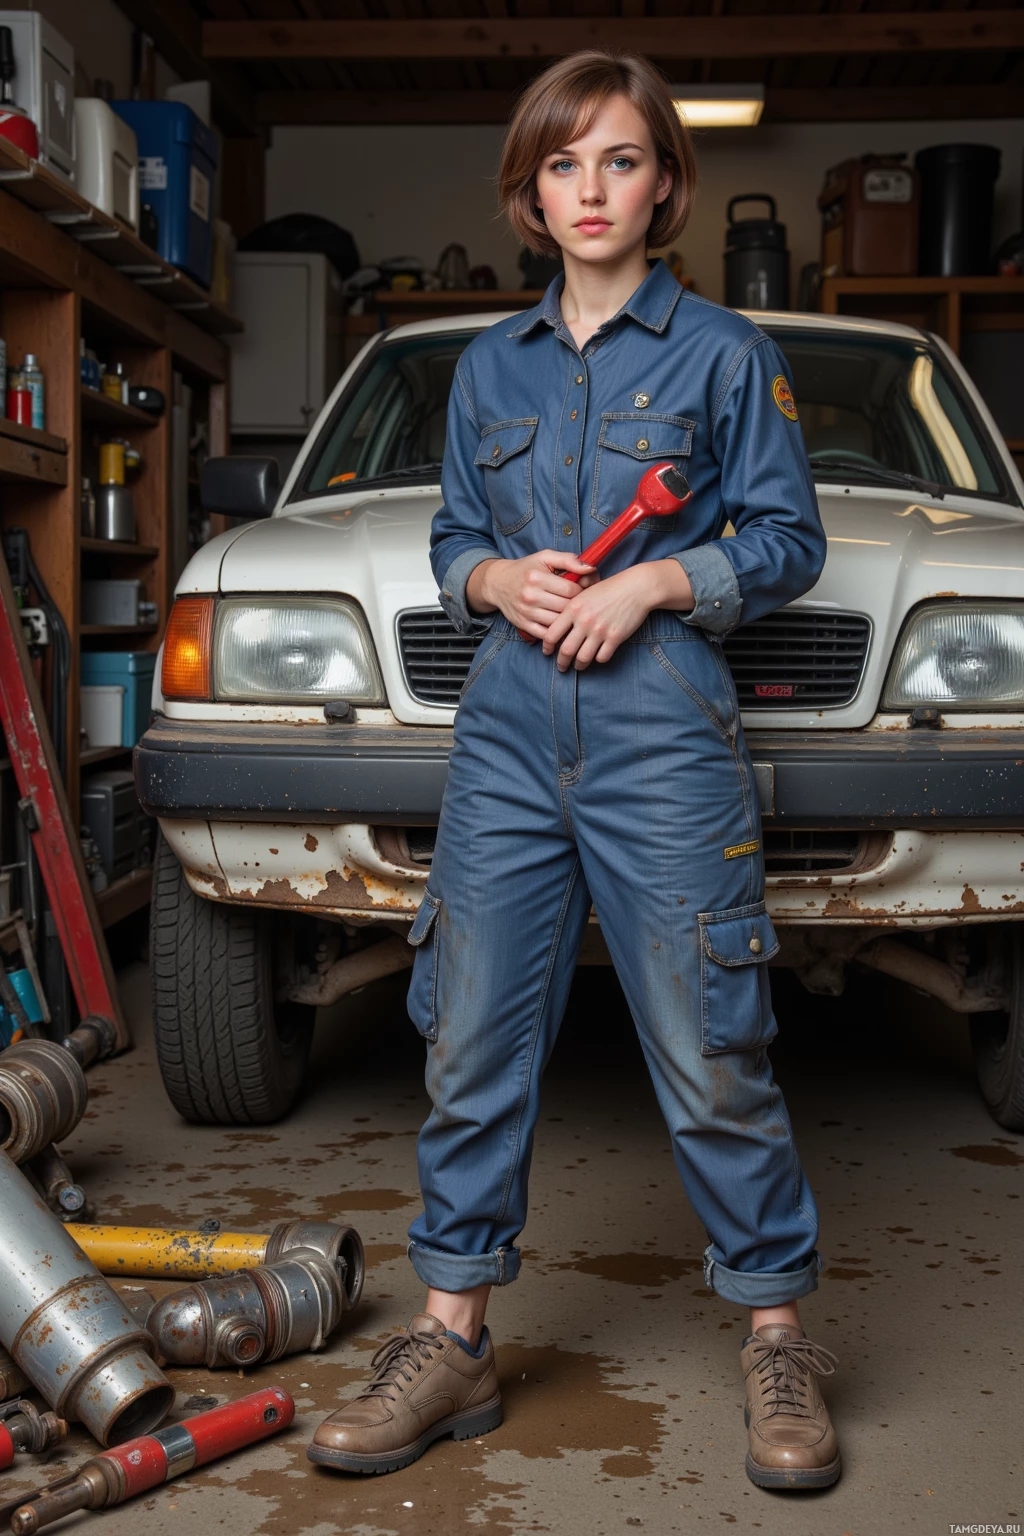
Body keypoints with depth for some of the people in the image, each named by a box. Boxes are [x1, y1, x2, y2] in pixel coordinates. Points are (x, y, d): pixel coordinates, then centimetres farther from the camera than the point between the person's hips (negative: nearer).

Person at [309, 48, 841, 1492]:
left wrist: (656, 580, -11)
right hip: (508, 733, 4)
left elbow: (787, 542, 4)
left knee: (713, 1059, -1)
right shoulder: (490, 366, 16)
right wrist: (495, 577, -3)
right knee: (473, 1048, 4)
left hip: (664, 734, -4)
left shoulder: (721, 349, 5)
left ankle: (779, 1341, 16)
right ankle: (452, 1340, 17)